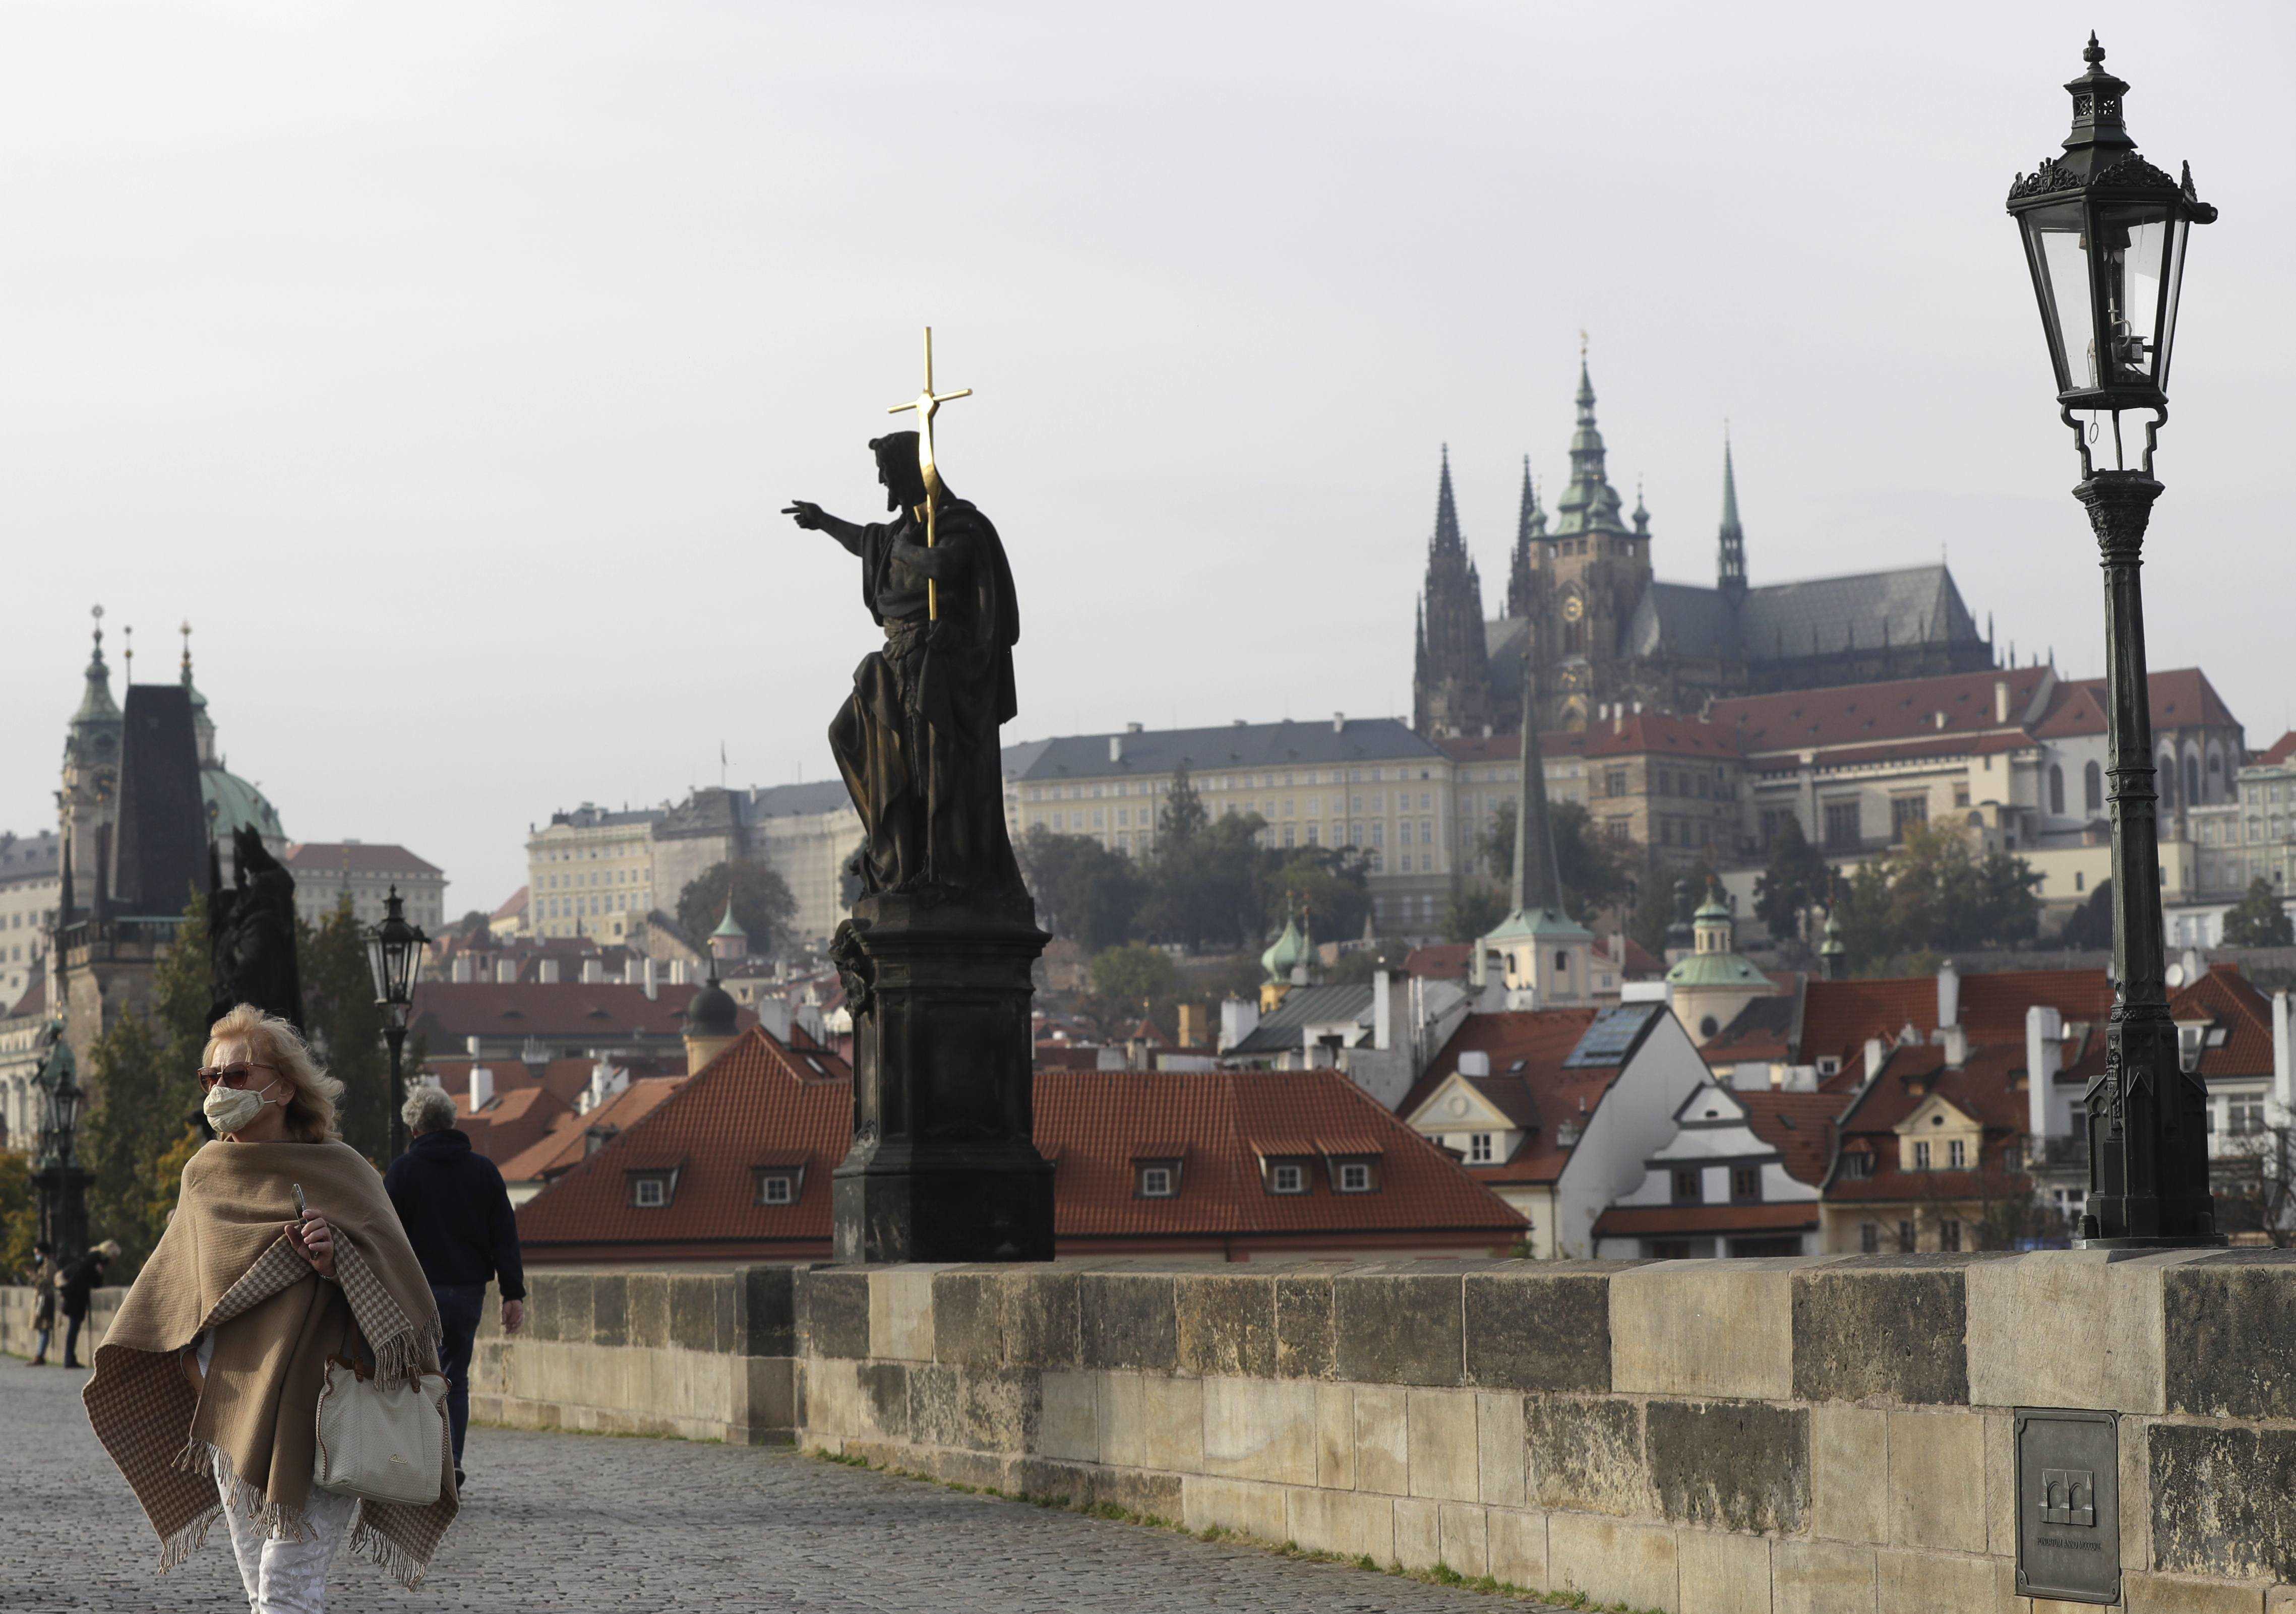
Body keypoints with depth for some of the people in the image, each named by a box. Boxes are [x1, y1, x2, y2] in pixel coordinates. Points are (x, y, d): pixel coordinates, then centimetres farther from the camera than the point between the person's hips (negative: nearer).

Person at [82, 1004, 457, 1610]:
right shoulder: (204, 1176, 13)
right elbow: (171, 1285, 25)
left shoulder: (338, 1169, -3)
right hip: (231, 1412, 6)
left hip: (311, 1416, -6)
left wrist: (337, 1257, -29)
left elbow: (397, 1282, -11)